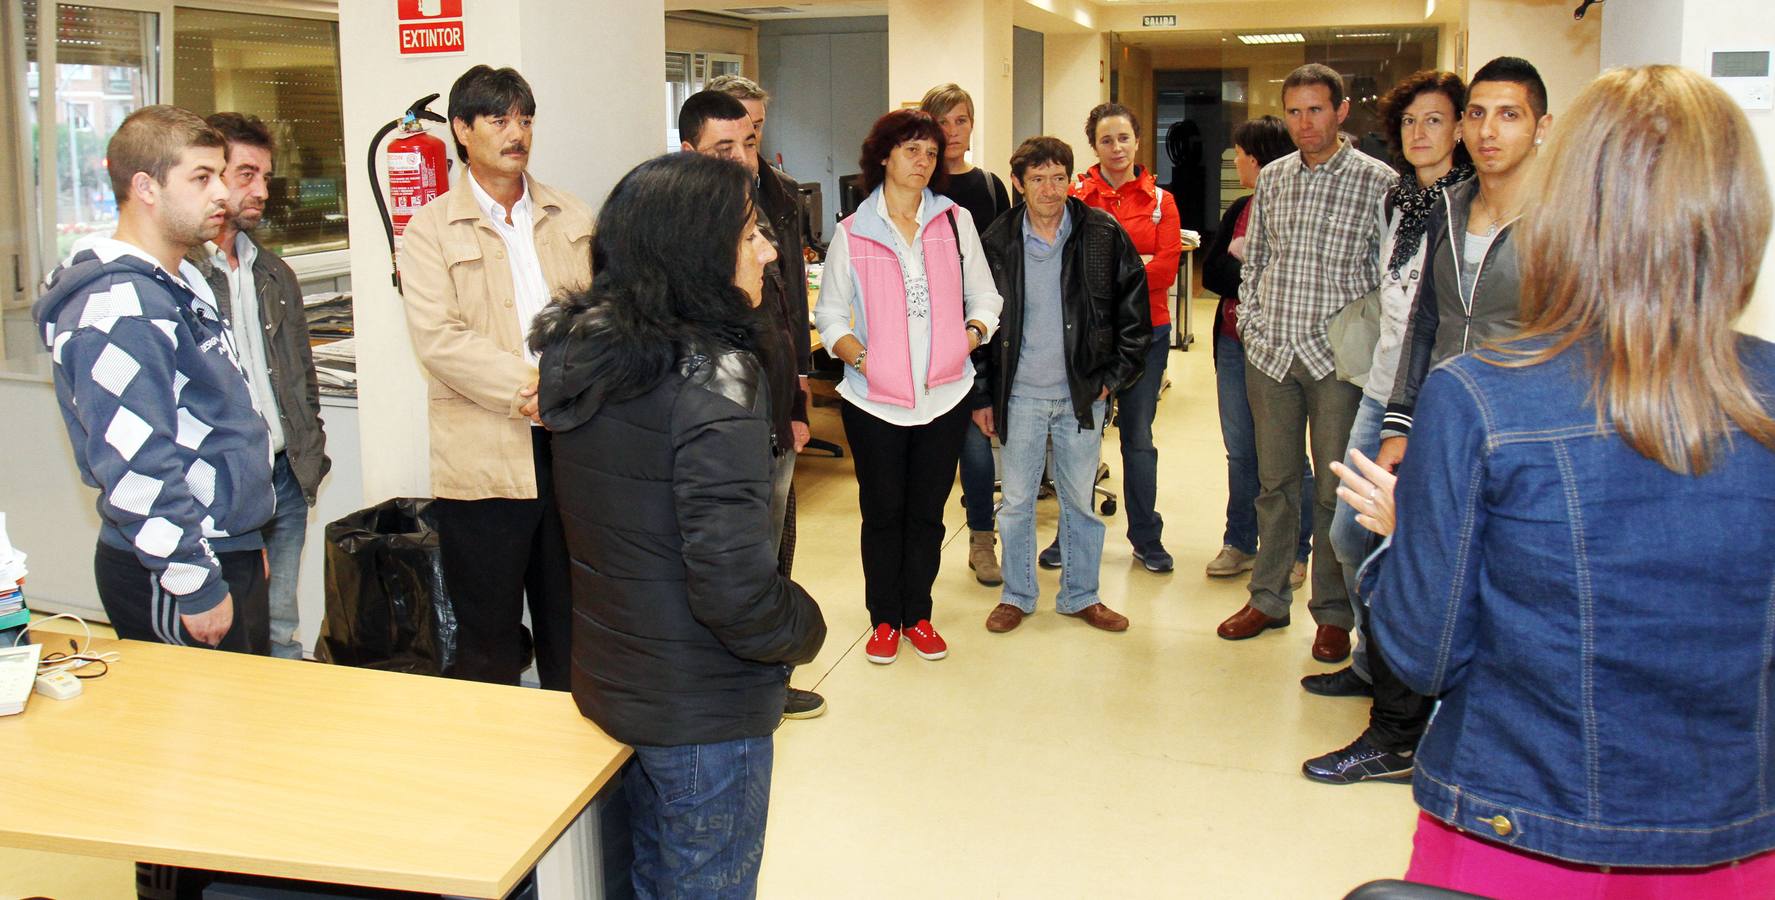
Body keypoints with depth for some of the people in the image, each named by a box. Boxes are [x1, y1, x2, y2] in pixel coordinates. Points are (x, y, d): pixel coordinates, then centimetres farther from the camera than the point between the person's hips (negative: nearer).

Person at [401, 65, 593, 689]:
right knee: (489, 641, 7)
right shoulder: (431, 230, 2)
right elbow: (439, 339, -11)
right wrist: (528, 387, -19)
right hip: (483, 456, -3)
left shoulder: (573, 219, 14)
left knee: (574, 632, 13)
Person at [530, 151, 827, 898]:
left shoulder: (579, 349, 0)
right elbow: (732, 583, -27)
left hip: (611, 679, 7)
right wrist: (804, 628, -9)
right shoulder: (711, 375, -24)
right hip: (704, 705, -7)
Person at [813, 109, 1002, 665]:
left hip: (945, 395, 2)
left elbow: (984, 296, 11)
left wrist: (970, 337, -8)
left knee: (927, 513, 11)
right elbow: (830, 314, 6)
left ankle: (918, 615, 26)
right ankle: (884, 619, 22)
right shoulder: (852, 233, 1)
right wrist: (858, 355, -12)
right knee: (882, 512, 8)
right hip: (874, 398, -1)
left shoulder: (956, 222, 5)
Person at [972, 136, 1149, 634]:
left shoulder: (1104, 234, -4)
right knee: (1016, 500, 8)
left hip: (1083, 392, 0)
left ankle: (1081, 595, 26)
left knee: (1080, 499, 10)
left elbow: (1135, 308, 3)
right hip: (1020, 393, 0)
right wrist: (981, 396, 2)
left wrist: (1115, 375, -2)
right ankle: (1017, 596, 23)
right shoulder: (997, 243, -2)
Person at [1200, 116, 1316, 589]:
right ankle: (1240, 543, 24)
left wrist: (1240, 273, -16)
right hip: (1234, 342, 7)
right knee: (1240, 451, 13)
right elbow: (1211, 271, 5)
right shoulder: (1239, 210, 12)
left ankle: (1295, 552, 15)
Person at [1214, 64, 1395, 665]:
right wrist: (1250, 324, 7)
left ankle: (1333, 612, 17)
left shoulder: (1379, 182, -4)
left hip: (1337, 356, -4)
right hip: (1270, 352, 4)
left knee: (1335, 490, 4)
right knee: (1275, 480, 13)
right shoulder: (1271, 178, 9)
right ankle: (1268, 598, 25)